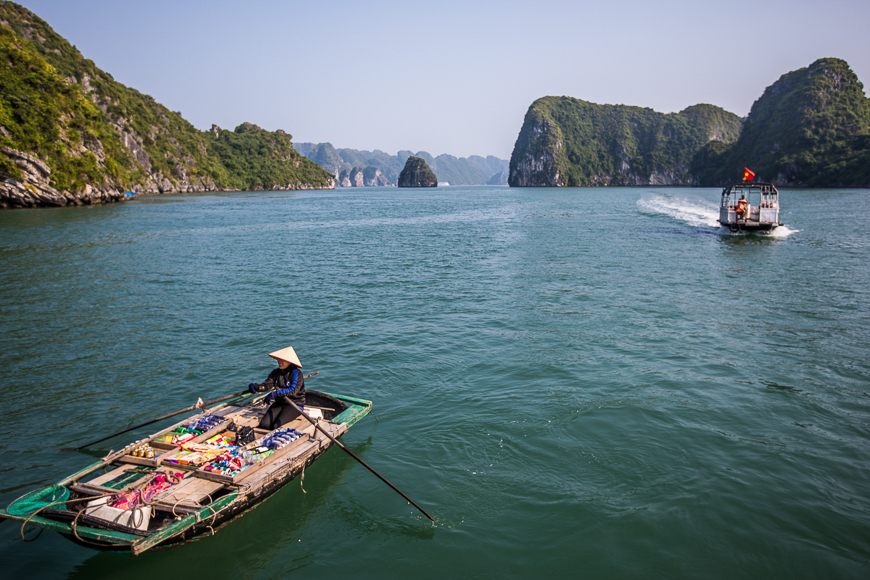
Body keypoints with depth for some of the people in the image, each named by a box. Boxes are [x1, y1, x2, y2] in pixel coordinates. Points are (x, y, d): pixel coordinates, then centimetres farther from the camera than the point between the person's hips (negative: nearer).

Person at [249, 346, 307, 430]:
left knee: (276, 426, -24)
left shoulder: (296, 373, -12)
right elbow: (267, 384, -4)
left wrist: (275, 393, -34)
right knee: (264, 424, -14)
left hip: (294, 404, -6)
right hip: (279, 403, 6)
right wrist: (256, 386, -27)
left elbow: (293, 391, -26)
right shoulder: (276, 372, 8)